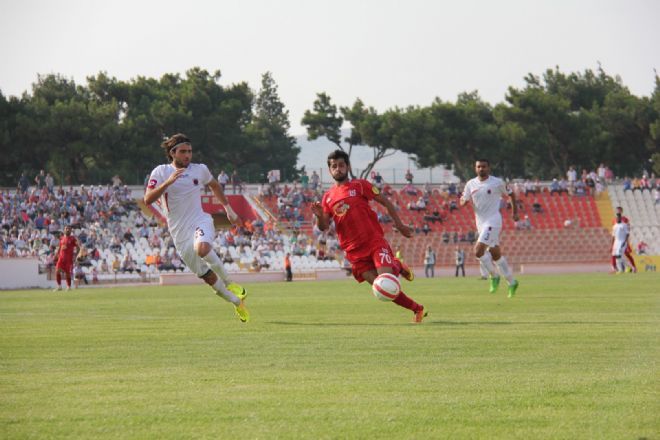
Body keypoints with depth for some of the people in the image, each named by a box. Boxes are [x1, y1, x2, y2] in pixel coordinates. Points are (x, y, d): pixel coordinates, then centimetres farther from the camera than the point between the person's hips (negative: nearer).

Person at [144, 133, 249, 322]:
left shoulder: (200, 170, 5)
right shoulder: (160, 172, -2)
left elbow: (214, 185, 27)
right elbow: (148, 199, -15)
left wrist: (228, 208, 26)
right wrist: (168, 182, -26)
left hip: (200, 221, -1)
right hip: (180, 233, 1)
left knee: (202, 248, -37)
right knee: (206, 276, 4)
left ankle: (229, 283, -17)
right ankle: (238, 303, 24)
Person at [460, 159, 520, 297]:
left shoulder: (497, 182, -6)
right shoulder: (471, 184, 7)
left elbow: (511, 194, 8)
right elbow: (463, 202, 9)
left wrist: (515, 212, 6)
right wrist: (464, 201, -15)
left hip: (493, 221, -6)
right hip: (480, 223, 6)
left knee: (478, 250, -19)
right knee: (496, 254, 10)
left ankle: (494, 275, -1)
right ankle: (512, 282, 21)